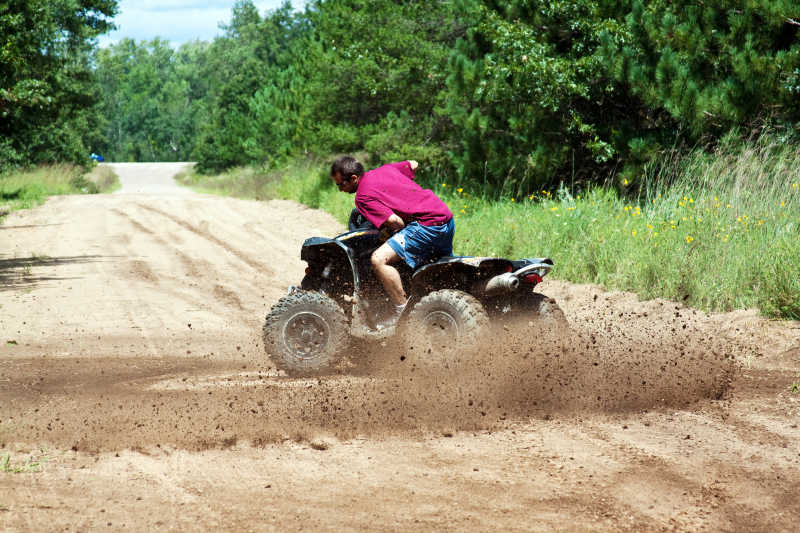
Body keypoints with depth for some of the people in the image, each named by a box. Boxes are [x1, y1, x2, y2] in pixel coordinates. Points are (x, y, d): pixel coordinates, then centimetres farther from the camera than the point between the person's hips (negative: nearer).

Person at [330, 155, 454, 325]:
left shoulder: (363, 196, -9)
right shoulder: (385, 169, 15)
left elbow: (395, 221, -19)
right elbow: (413, 165, 34)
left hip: (428, 224, -10)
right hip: (447, 218, 10)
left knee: (379, 259, -20)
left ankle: (403, 313, -17)